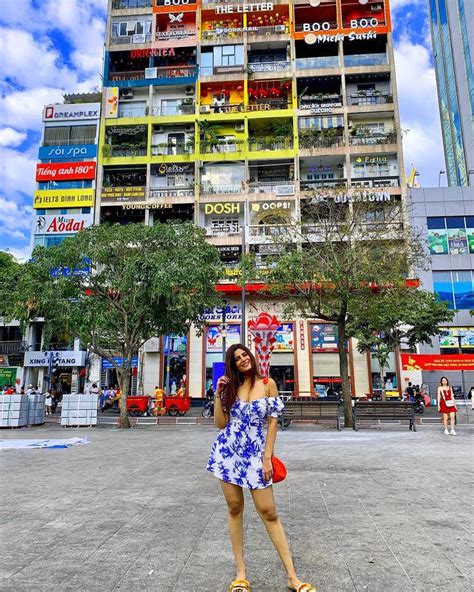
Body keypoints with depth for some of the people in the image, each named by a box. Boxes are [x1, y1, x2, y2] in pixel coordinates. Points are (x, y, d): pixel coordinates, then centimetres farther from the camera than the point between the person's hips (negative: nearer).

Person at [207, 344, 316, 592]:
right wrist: (218, 394, -4)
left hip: (255, 453, -2)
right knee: (234, 508, 8)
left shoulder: (268, 383, -1)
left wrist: (267, 457, -6)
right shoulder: (231, 388, 7)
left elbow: (273, 421, -2)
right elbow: (221, 424, 3)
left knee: (269, 512, 0)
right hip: (227, 451, 3)